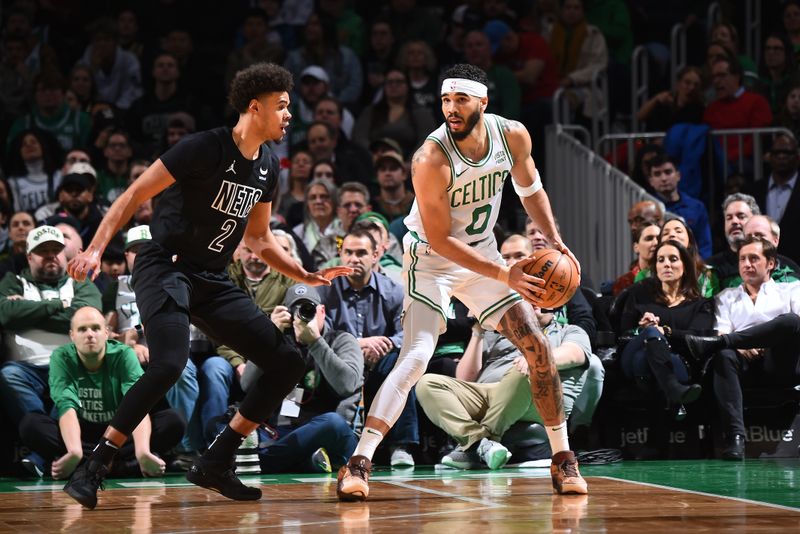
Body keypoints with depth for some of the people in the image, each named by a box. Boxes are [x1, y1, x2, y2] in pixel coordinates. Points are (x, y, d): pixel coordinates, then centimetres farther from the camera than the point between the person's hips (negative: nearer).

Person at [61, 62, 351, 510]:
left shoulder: (268, 166, 10)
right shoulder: (206, 148, -14)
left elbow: (259, 239, 23)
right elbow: (136, 195, -13)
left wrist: (308, 277, 14)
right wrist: (96, 249, -23)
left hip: (212, 280, 8)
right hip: (165, 266, -8)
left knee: (288, 364, 2)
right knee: (170, 362, -32)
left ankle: (215, 465, 8)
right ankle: (92, 470, -23)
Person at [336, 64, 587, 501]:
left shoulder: (513, 136, -13)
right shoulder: (431, 159, -29)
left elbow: (530, 190, 9)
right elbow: (440, 240, -25)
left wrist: (555, 241, -2)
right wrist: (504, 276, -29)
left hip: (482, 252, 6)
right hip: (431, 257, -5)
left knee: (537, 346, 0)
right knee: (416, 357, -22)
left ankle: (562, 458, 14)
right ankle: (358, 465, -24)